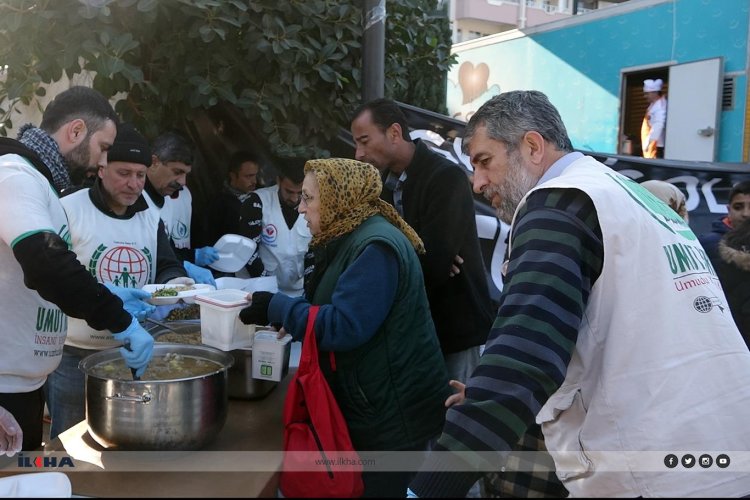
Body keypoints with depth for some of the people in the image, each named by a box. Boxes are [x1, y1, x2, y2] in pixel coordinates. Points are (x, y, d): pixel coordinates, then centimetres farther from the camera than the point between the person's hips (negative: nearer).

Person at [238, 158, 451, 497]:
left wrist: (277, 307, -20)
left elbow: (343, 327, -28)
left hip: (393, 413, -10)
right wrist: (277, 307, 1)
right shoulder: (352, 239, 9)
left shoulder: (375, 247, -22)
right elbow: (326, 305, 16)